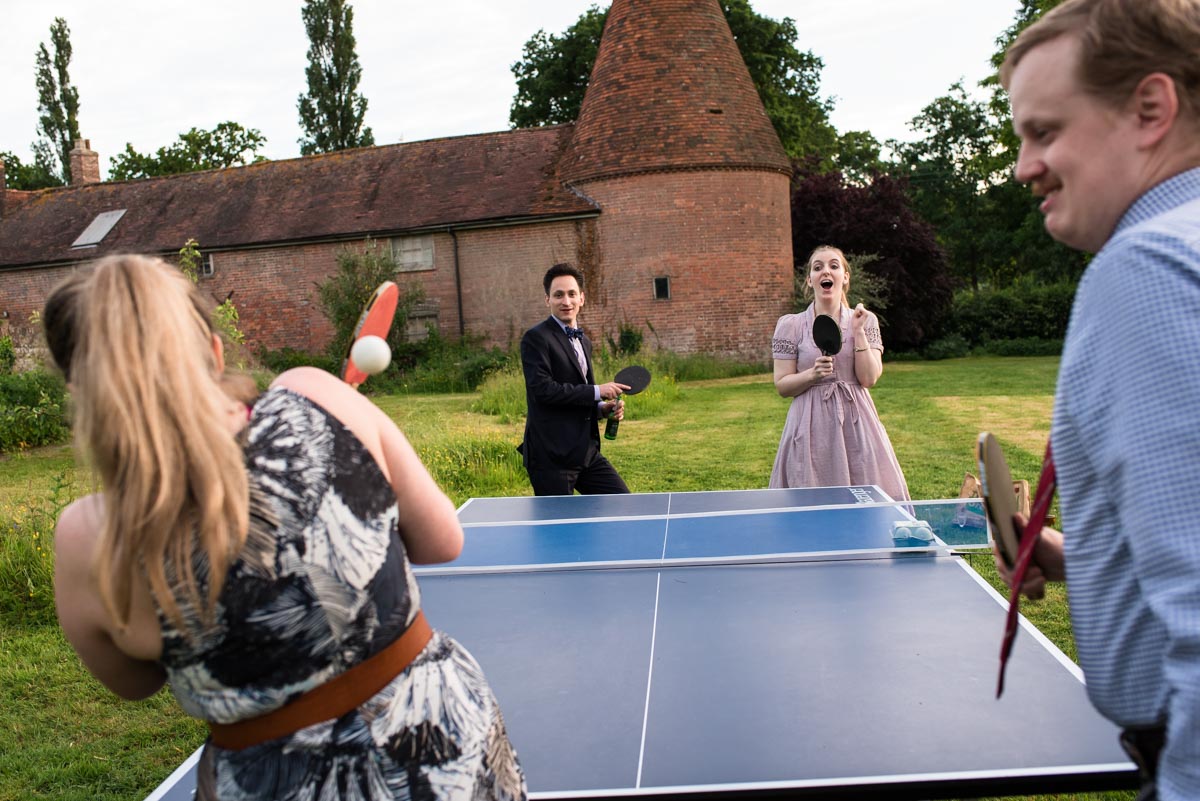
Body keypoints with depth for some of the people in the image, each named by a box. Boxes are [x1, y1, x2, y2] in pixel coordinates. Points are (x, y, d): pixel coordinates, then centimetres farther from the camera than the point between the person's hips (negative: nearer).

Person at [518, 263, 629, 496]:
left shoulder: (583, 341, 18)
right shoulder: (536, 338, -9)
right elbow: (542, 389, -21)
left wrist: (603, 408, 6)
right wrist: (597, 391, -17)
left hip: (587, 452, 8)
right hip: (551, 457, -8)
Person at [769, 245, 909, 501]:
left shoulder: (866, 320, 6)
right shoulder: (790, 325, 1)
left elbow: (869, 379, -5)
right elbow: (782, 386, 0)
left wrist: (858, 331, -9)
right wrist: (813, 374, -17)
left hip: (856, 425, 2)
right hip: (812, 429, -1)